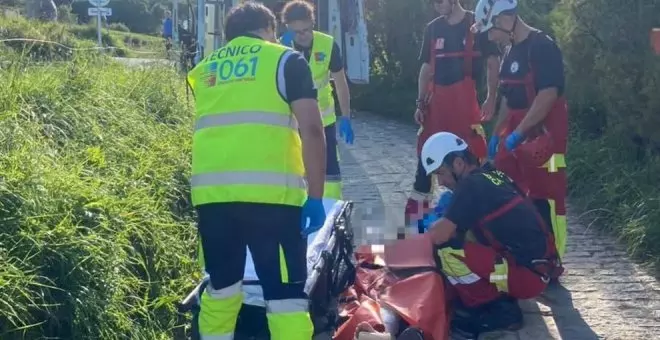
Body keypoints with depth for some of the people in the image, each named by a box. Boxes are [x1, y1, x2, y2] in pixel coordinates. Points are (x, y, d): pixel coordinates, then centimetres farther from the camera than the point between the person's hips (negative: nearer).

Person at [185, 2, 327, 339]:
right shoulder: (286, 60, 10)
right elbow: (311, 130, -1)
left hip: (210, 192, 4)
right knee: (286, 296, 0)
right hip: (269, 191, -4)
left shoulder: (204, 69, 23)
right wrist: (315, 197, -1)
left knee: (220, 287, 19)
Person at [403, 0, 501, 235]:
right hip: (436, 100, 5)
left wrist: (491, 99, -7)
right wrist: (421, 102, 8)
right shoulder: (433, 28, 12)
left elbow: (493, 64, 0)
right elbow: (426, 68, 15)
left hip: (465, 100, -5)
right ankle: (415, 217, 15)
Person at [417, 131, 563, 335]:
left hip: (528, 276, -9)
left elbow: (439, 236, -18)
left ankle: (497, 311, -5)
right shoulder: (492, 175, 11)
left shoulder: (472, 185, -15)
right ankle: (503, 301, 9)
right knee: (462, 232, 19)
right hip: (539, 267, 9)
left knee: (446, 250, -18)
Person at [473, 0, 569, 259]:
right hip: (516, 133, 9)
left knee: (546, 195, -7)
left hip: (542, 133, -9)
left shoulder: (542, 46, -14)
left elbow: (548, 94, -21)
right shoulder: (512, 51, 13)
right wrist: (497, 134, 16)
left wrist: (518, 133, -21)